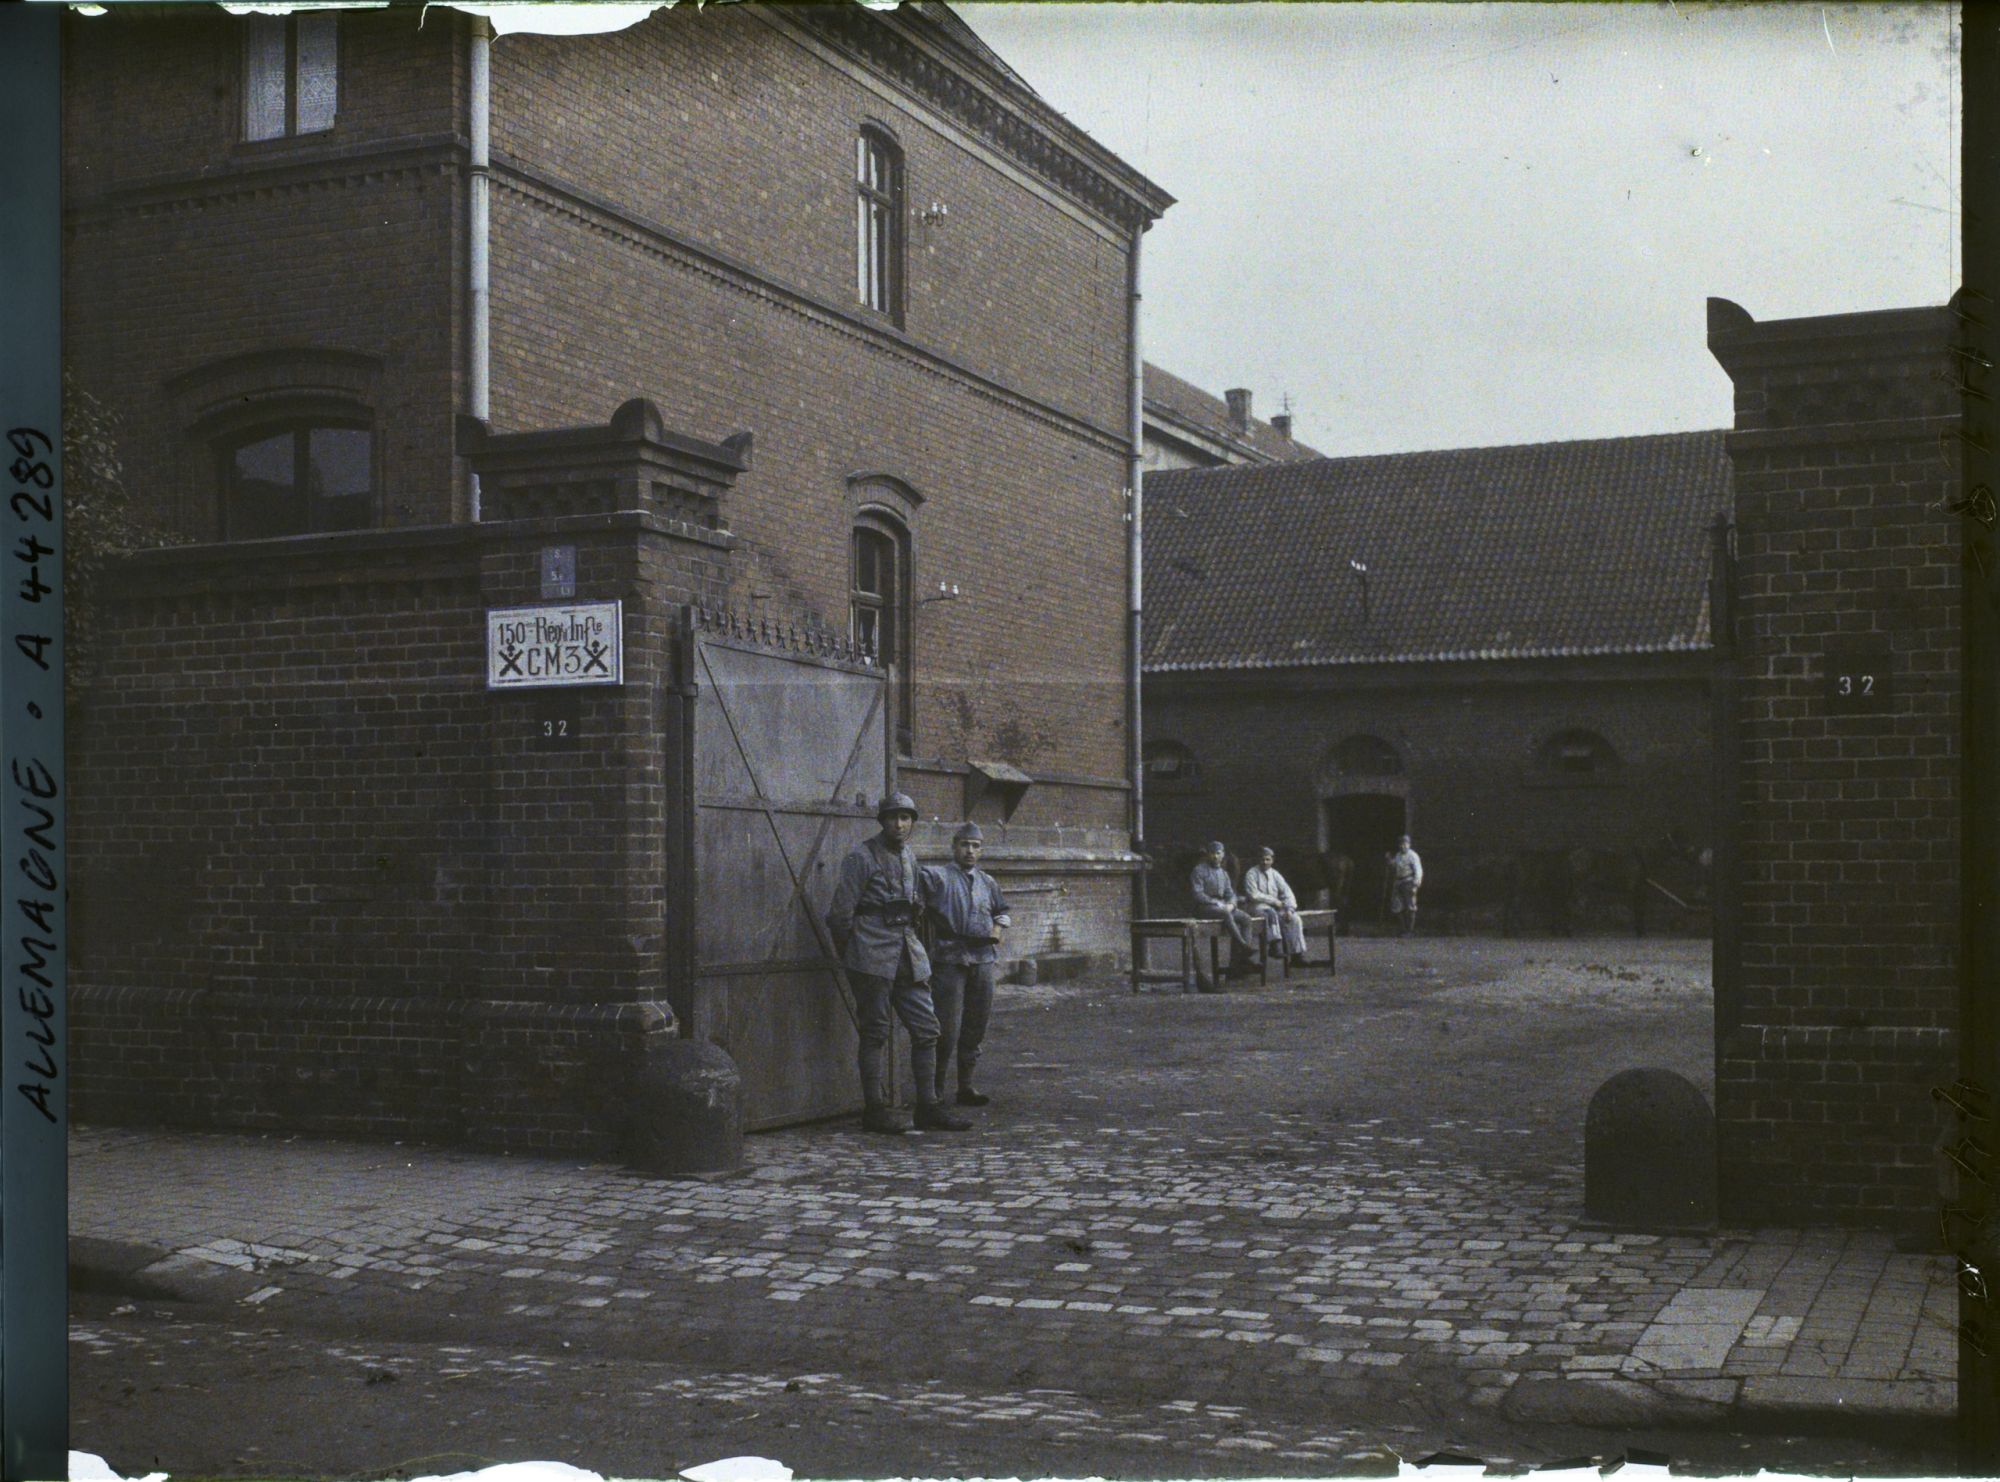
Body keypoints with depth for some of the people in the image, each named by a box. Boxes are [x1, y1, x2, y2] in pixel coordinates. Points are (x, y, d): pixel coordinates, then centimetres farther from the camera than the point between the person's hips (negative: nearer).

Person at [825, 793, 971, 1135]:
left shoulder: (910, 856, 16)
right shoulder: (861, 857, -7)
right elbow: (841, 910, -6)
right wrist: (847, 953, 0)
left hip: (908, 950, 7)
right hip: (873, 954, -7)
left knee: (926, 1028, 4)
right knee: (875, 1032, -2)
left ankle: (928, 1107, 10)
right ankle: (875, 1108, 5)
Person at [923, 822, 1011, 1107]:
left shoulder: (987, 882, 16)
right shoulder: (940, 875, -3)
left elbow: (1003, 910, 29)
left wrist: (998, 928, 12)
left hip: (983, 961, 6)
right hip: (950, 959, -6)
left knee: (976, 1026, 10)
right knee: (948, 1029, -7)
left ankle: (966, 1085, 20)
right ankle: (936, 1087, 5)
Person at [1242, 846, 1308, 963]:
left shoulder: (1275, 874, 12)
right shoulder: (1251, 874, -3)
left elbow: (1287, 892, 8)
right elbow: (1253, 895, -13)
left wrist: (1289, 908, -10)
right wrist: (1274, 901, -12)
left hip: (1275, 906, 5)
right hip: (1258, 906, -5)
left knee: (1294, 918, -18)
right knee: (1271, 913, -37)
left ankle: (1297, 953, -18)